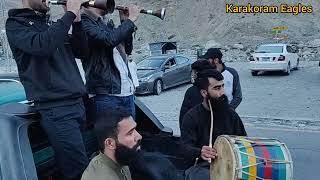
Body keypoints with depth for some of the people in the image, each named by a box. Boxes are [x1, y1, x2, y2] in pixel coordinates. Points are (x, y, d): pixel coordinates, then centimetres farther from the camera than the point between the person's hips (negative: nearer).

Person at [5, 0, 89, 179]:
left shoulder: (50, 25, 19)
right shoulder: (16, 23, 0)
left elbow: (82, 52, 14)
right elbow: (41, 45, -22)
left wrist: (76, 20, 2)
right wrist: (69, 14, -15)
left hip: (78, 102, 7)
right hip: (56, 108, -7)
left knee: (97, 161, 13)